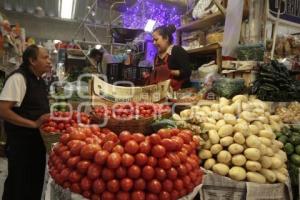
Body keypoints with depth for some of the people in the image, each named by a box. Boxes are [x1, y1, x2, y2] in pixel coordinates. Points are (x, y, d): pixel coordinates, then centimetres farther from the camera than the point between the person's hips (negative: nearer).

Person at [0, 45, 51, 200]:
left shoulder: (39, 81, 10)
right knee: (19, 187, 8)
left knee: (36, 182, 20)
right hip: (21, 142, -8)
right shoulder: (18, 78, -18)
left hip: (38, 140, 8)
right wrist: (33, 124, -25)